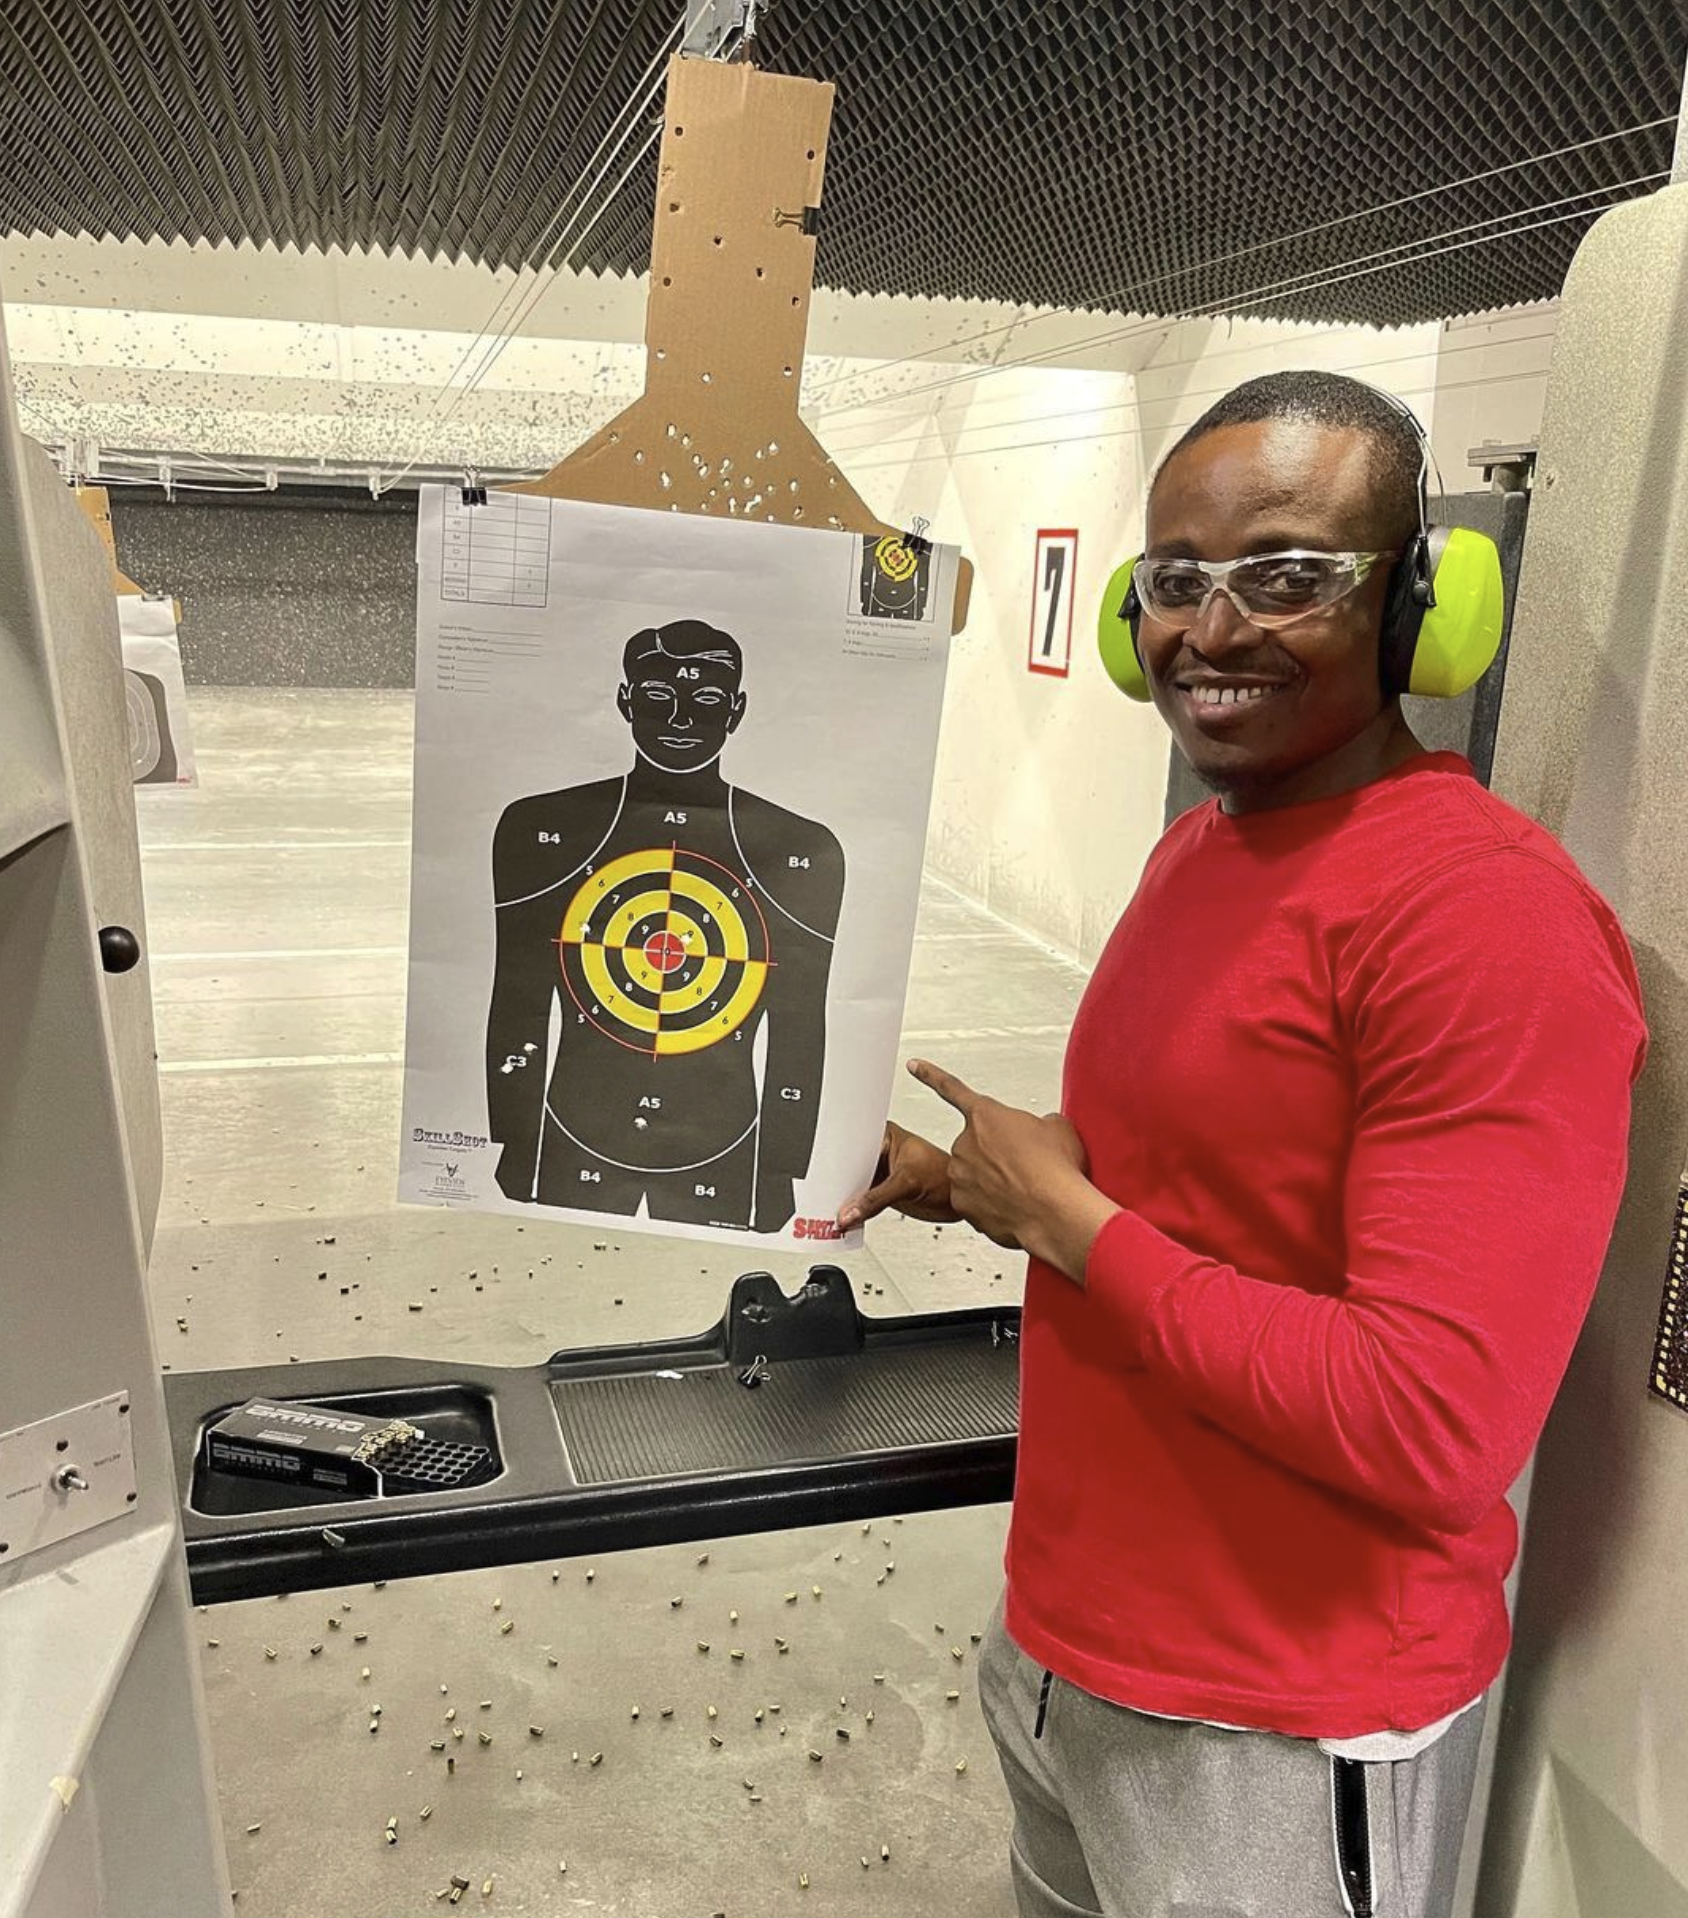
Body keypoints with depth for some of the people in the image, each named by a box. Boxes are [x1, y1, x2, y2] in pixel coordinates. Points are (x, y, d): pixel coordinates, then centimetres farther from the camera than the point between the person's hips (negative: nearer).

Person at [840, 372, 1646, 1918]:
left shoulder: (1487, 912, -24)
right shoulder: (1197, 851, 4)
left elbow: (1433, 1431, -27)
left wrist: (1066, 1219, -20)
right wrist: (969, 1180, 2)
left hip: (1282, 1742, -7)